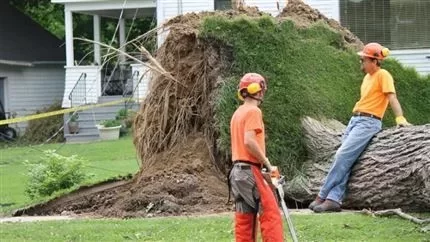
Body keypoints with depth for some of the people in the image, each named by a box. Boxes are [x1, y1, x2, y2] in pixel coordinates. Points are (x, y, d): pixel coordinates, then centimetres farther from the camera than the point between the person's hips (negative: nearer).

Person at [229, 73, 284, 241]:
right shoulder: (253, 111, -10)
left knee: (244, 220, 8)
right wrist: (268, 164, -13)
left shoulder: (238, 113, 18)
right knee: (270, 213, -9)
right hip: (251, 170, -9)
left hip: (238, 170, 9)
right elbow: (249, 141, -21)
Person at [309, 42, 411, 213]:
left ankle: (322, 196, -14)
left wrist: (400, 118, -30)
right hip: (355, 120, 9)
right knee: (343, 159, -2)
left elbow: (392, 97, -18)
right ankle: (334, 199, -8)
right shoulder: (367, 77, 19)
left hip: (368, 122, -9)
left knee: (343, 156, -17)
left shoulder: (383, 75, -8)